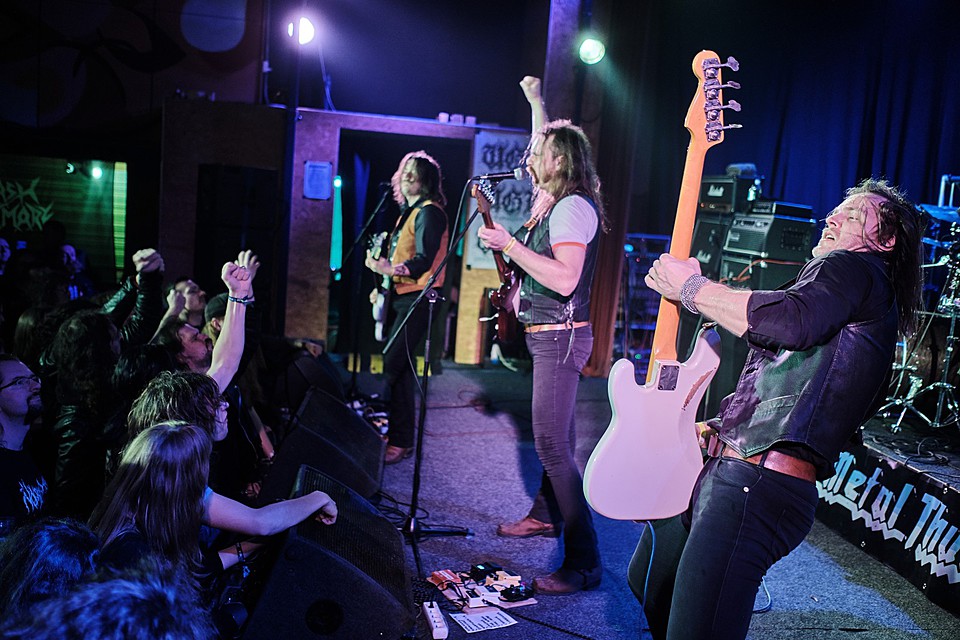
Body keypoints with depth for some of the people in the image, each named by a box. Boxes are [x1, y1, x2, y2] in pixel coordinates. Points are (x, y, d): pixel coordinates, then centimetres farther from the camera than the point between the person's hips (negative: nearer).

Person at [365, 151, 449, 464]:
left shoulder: (429, 212, -9)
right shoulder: (408, 212, 20)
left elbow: (425, 259, -20)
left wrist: (391, 269, -33)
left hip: (417, 298, -10)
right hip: (400, 297, 10)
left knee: (394, 365, -14)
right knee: (400, 366, 12)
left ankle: (400, 441, -10)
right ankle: (401, 435, 20)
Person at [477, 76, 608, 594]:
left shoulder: (573, 206, -17)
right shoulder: (556, 200, 12)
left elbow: (565, 280, -28)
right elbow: (545, 146, 33)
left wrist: (508, 245, -24)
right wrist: (534, 98, 35)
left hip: (559, 337, -10)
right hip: (549, 335, 10)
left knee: (552, 443, -12)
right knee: (555, 434, 20)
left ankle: (583, 564, -9)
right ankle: (546, 514, 36)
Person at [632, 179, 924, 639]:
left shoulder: (855, 269, -5)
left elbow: (792, 320, -27)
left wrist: (691, 287, -16)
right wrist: (723, 427, 21)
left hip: (756, 485, -11)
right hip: (723, 472, 11)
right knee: (648, 580, 26)